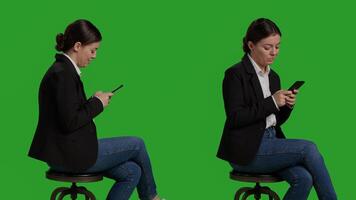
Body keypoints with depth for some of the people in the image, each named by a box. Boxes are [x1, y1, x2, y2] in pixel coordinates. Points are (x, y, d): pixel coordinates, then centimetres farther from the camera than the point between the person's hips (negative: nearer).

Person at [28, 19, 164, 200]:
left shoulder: (63, 69, 12)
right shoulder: (63, 74, -20)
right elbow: (69, 122, -25)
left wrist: (94, 101, 6)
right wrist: (97, 103, -11)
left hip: (68, 150, 10)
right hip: (71, 154, -10)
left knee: (132, 172, 7)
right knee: (137, 145, 4)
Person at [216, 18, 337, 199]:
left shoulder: (273, 77, 15)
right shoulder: (235, 74, -8)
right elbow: (235, 118, -16)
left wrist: (287, 105, -2)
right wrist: (272, 102, -19)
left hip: (270, 142, 7)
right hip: (247, 150, -7)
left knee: (303, 177, -21)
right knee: (308, 148, -20)